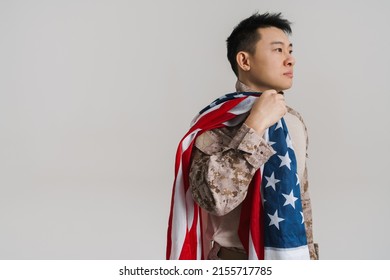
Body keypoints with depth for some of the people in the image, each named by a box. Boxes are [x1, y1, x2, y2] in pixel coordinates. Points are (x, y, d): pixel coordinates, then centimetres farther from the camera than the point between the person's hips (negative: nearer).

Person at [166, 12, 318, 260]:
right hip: (238, 262, -5)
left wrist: (310, 254, 12)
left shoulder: (295, 121, 3)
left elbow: (301, 196, 11)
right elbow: (212, 197, -30)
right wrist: (254, 127, -28)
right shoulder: (219, 124, -16)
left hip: (293, 256, 6)